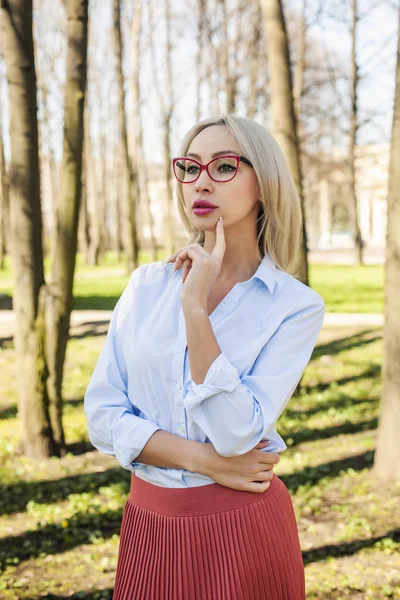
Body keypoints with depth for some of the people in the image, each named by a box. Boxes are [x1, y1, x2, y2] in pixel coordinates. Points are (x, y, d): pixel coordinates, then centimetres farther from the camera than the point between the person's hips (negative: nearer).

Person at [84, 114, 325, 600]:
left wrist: (195, 307, -22)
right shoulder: (147, 284, 0)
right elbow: (102, 414, -4)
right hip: (148, 525, 3)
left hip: (242, 529, -3)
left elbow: (235, 434, -19)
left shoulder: (296, 305, -9)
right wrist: (205, 460, -15)